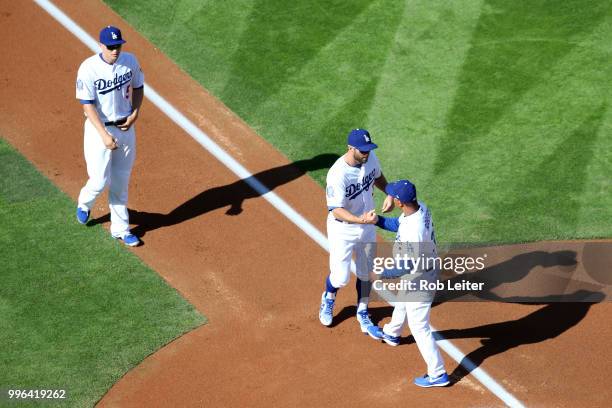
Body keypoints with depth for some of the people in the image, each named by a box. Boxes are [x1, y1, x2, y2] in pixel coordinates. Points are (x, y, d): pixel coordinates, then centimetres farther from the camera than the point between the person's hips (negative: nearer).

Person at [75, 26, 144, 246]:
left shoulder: (130, 61, -5)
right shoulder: (89, 68, -20)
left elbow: (138, 87, 11)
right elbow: (88, 105, -19)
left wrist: (135, 114, -4)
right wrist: (104, 135, -26)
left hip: (125, 127, 4)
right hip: (99, 129, -4)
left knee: (121, 183, 11)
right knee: (100, 181, -4)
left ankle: (120, 228, 23)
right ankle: (84, 203, 31)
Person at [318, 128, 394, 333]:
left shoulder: (371, 158, -12)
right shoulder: (338, 174, -32)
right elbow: (336, 210, -29)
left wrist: (389, 194, -9)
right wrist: (360, 220, -44)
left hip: (367, 226, 5)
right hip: (343, 229, -5)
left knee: (365, 273, 17)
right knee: (340, 277, 3)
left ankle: (362, 312, 39)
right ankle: (329, 298, 39)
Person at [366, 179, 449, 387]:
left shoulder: (413, 230, -38)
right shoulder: (421, 208, -11)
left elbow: (412, 266, -31)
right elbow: (398, 224, 9)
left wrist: (387, 273, -19)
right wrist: (378, 220, -5)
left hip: (419, 279, -10)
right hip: (428, 267, 10)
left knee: (419, 326, 4)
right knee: (402, 301, 35)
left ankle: (438, 375, 15)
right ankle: (391, 333, 64)